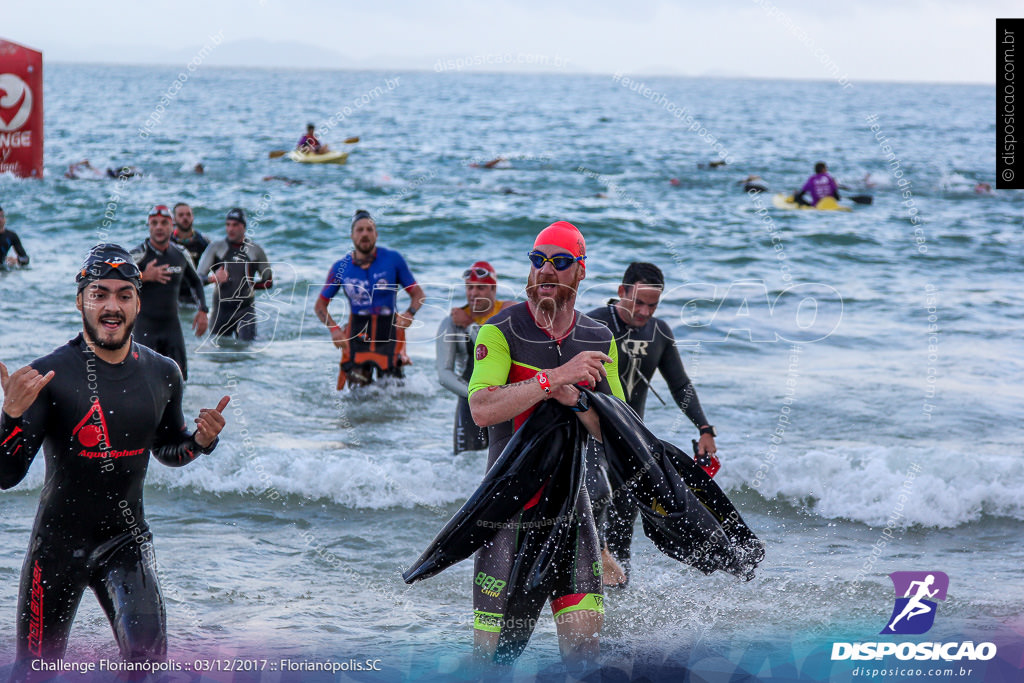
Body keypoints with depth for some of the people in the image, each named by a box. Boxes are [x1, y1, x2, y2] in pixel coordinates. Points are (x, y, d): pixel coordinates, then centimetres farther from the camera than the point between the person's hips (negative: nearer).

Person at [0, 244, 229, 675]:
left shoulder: (163, 375, 1)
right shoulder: (50, 375, -14)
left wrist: (200, 441, -3)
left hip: (127, 541, 2)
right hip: (58, 541, -2)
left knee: (148, 658, -17)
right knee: (35, 672, 7)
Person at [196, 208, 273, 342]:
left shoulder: (255, 250, 8)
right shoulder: (215, 248, 6)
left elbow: (268, 282, 15)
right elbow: (199, 278, -3)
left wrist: (250, 284, -2)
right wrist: (213, 278, -24)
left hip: (246, 308, -1)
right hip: (221, 308, 1)